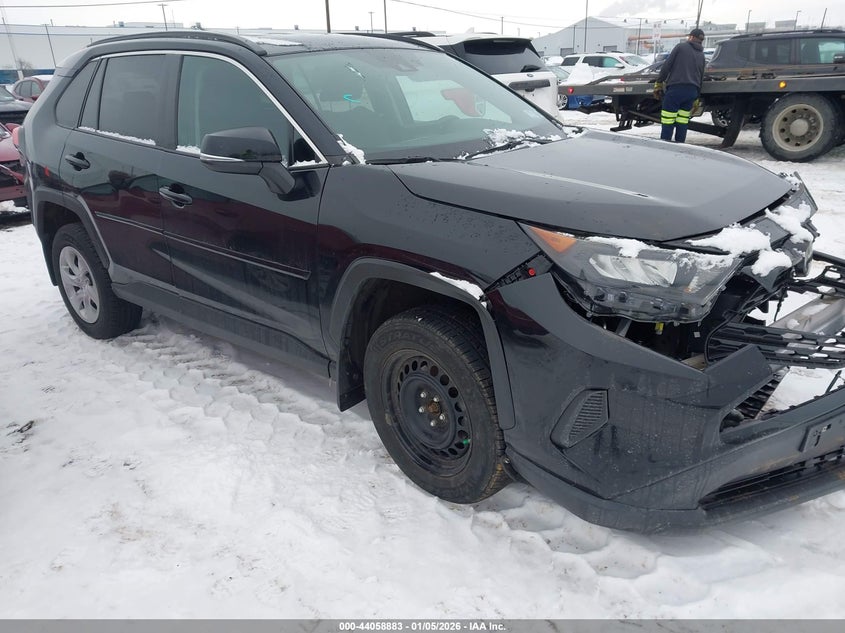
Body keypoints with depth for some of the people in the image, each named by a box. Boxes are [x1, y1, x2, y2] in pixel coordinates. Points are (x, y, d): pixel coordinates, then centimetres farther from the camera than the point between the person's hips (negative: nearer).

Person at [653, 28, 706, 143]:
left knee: (667, 121, -7)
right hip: (692, 91, 6)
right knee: (682, 121, 10)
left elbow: (666, 66, -4)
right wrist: (696, 99, 23)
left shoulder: (681, 47, 3)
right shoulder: (701, 55, 19)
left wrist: (659, 83, 2)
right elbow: (701, 77, 19)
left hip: (676, 88, -6)